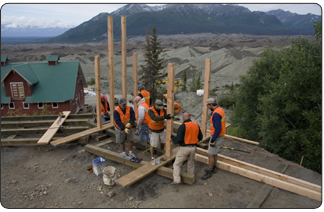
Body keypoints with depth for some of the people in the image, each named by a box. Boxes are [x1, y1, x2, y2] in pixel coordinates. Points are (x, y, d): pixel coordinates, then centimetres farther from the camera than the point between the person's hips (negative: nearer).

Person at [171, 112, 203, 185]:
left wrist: (172, 137, 1)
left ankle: (176, 180, -3)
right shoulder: (196, 125, 2)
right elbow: (200, 137, 10)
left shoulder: (182, 126, -17)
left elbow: (178, 139, -20)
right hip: (193, 148, 6)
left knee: (177, 164, 5)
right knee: (191, 163, 24)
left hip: (184, 148, -5)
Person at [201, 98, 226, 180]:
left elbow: (218, 129, -28)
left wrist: (212, 140, -23)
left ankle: (209, 172, 10)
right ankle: (214, 168, 36)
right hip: (220, 135, 10)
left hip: (217, 136, -10)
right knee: (214, 153, 22)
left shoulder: (216, 114, -25)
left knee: (210, 154, -1)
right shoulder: (220, 110, 7)